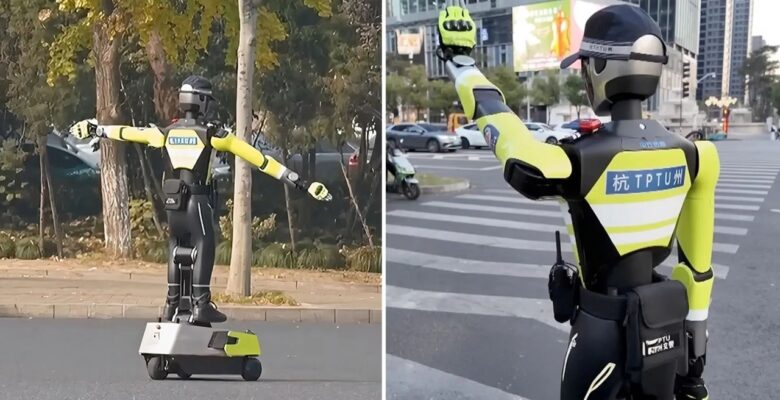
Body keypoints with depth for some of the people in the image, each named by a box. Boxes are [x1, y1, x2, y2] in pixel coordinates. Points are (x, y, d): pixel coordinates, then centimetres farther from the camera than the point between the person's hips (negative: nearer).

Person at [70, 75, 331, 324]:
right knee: (204, 247, -7)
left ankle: (172, 304, 21)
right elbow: (258, 158, -5)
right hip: (197, 200, -6)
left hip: (171, 201, 6)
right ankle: (201, 304, -18)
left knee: (176, 249, 18)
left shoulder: (167, 133, 10)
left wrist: (95, 130, 45)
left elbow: (126, 131, 25)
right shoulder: (212, 134, -3)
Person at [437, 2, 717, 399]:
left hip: (605, 332, -5)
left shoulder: (583, 160, -24)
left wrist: (459, 63, -6)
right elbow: (697, 258, 1)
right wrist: (695, 326, 13)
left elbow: (514, 146, -15)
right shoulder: (686, 155, -5)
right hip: (667, 329, 6)